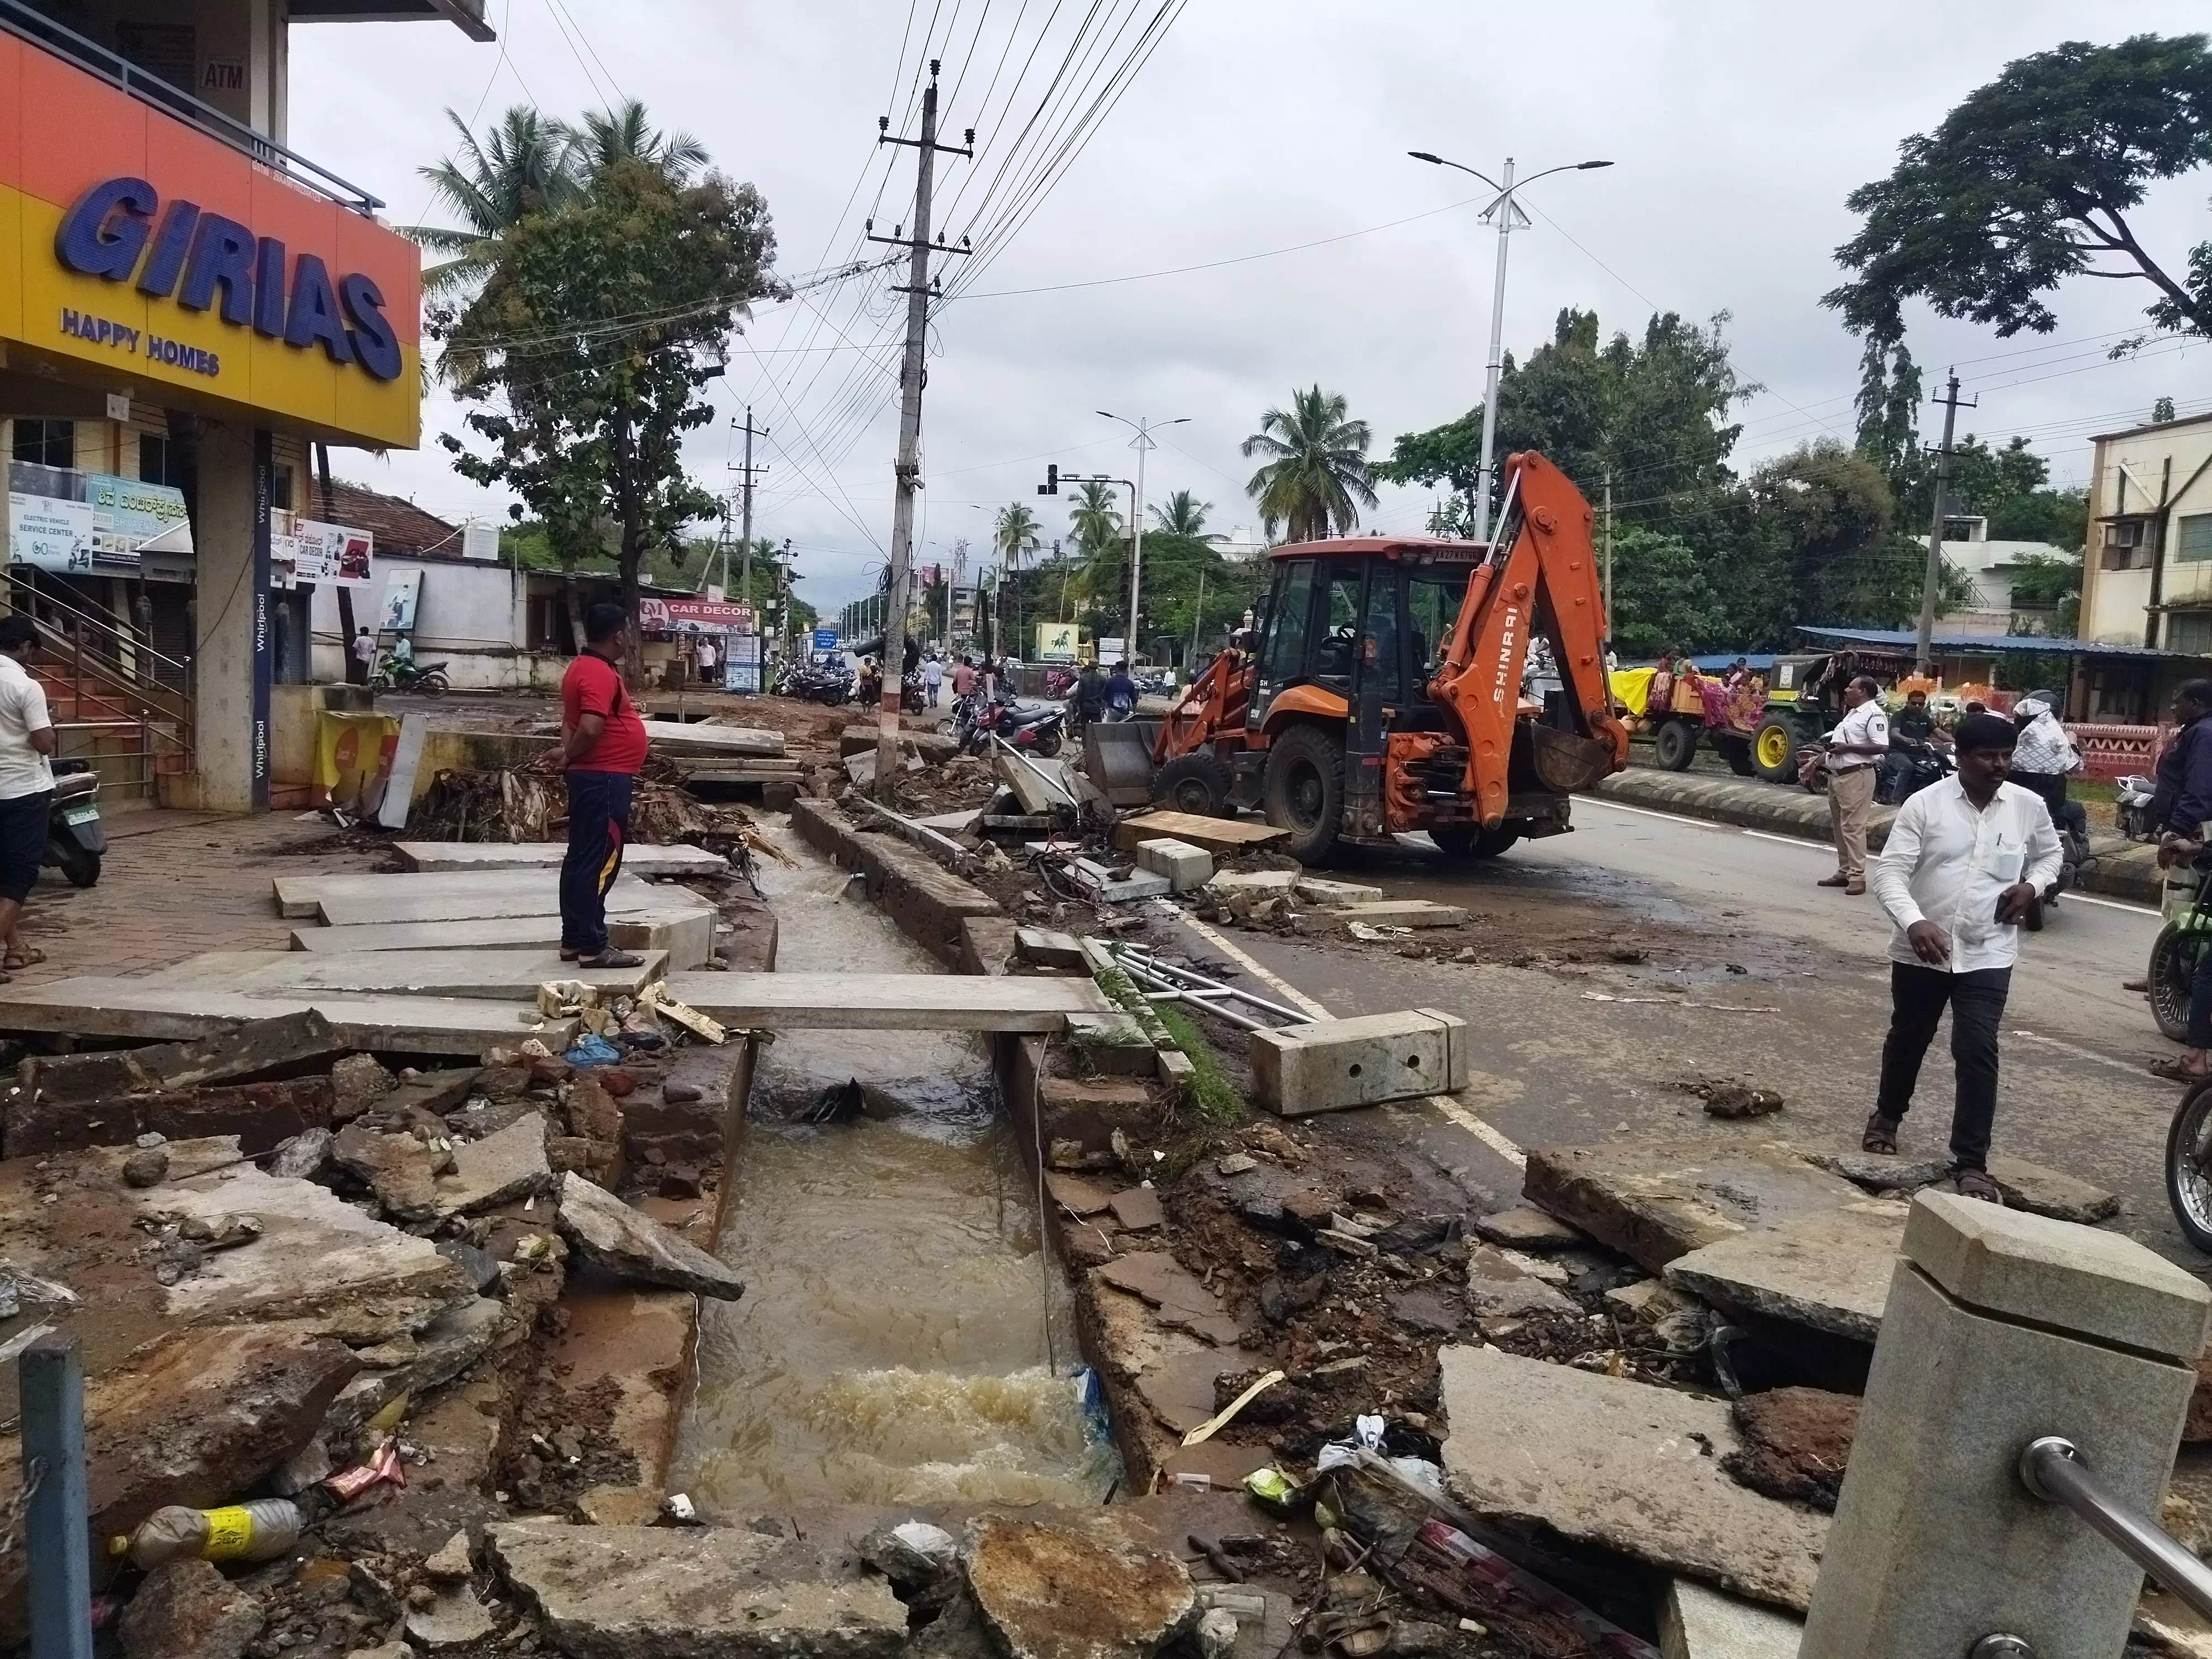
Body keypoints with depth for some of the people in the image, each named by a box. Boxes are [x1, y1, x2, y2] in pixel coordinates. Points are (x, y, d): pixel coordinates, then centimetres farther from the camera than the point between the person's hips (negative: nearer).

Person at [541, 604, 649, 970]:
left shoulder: (584, 667, 15)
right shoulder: (600, 673, -18)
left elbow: (572, 722, 21)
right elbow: (590, 729, -26)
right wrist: (567, 755, -11)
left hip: (594, 776, 11)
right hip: (604, 779, -11)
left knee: (581, 860, 12)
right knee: (601, 862, -7)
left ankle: (574, 940, 19)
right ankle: (593, 946, -4)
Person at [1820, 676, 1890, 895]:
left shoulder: (1873, 714, -12)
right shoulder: (1852, 713, 19)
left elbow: (1882, 747, -21)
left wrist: (1847, 748, -22)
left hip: (1856, 776, -10)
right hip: (1837, 776, 10)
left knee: (1853, 826, -12)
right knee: (1839, 826, 13)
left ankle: (1857, 876, -11)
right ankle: (1844, 871, 20)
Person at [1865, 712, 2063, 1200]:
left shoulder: (2029, 806, 0)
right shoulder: (1925, 803, -9)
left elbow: (2049, 854, 20)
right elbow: (1890, 872, -14)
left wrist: (2032, 886, -2)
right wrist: (1914, 922, -31)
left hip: (1988, 954, 1)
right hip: (1921, 950, 0)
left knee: (1977, 1051, -8)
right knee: (1908, 1038, 18)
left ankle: (1971, 1163, -2)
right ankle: (1887, 1115, 43)